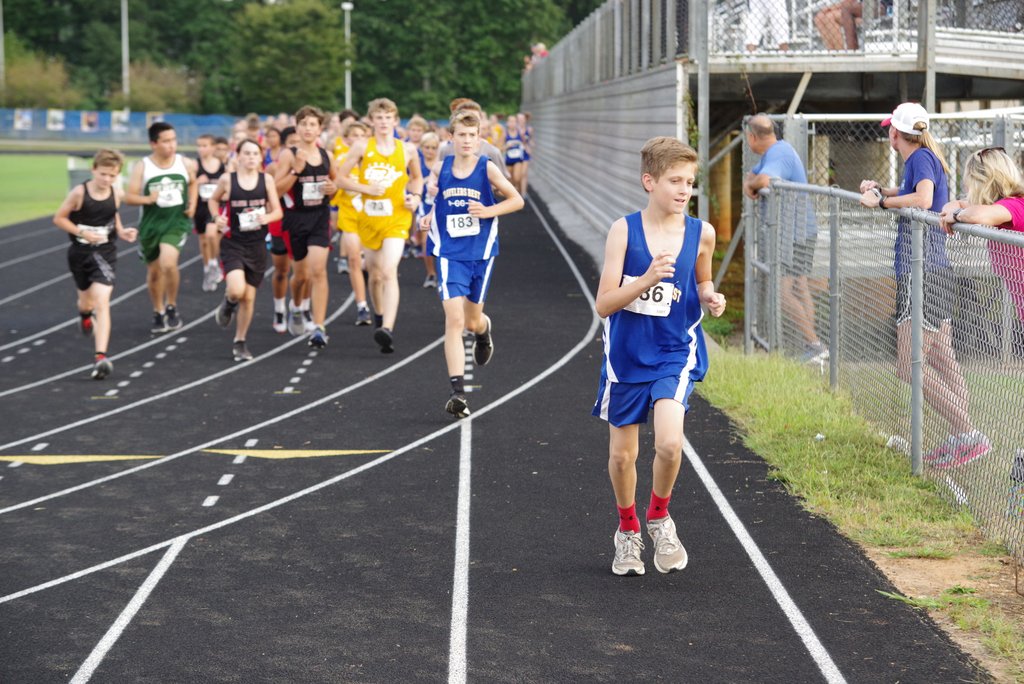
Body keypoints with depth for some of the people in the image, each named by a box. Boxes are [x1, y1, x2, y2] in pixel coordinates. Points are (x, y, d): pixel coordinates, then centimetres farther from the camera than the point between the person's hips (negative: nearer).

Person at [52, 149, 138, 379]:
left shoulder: (116, 193, -6)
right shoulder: (79, 193, -15)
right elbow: (59, 218, -7)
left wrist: (121, 231, -1)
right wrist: (83, 233, -18)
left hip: (104, 253, 0)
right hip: (80, 253, 0)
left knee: (101, 302, -17)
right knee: (86, 301, 19)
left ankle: (100, 356, -24)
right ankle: (85, 316, 61)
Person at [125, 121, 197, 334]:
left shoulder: (184, 163, -1)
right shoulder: (142, 167, -8)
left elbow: (192, 183, 20)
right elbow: (129, 197, -8)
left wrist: (192, 204, 5)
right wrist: (148, 199, -26)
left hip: (177, 222, -1)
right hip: (151, 224, 1)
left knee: (168, 262, -24)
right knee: (154, 271, 12)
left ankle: (172, 307, -3)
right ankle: (158, 313, 33)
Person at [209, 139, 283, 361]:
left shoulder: (266, 179, 0)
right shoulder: (227, 180, -4)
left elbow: (278, 211, 3)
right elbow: (213, 200, 14)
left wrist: (267, 217, -18)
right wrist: (217, 217, -5)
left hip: (257, 245, 2)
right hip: (233, 243, -2)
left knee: (249, 297, 7)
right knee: (237, 290, -22)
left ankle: (239, 343, 24)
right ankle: (228, 303, 16)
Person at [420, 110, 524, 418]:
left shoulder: (487, 168, -7)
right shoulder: (441, 168, 1)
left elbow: (517, 200, 0)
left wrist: (489, 211, -16)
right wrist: (428, 218, 0)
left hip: (481, 254, 0)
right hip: (450, 254, 0)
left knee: (472, 321, 14)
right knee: (453, 320, -14)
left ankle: (484, 328, 55)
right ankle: (457, 392, -16)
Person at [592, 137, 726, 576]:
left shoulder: (701, 233, -3)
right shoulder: (624, 230, -10)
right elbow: (604, 304, -12)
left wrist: (710, 298, -5)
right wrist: (646, 280, -27)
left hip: (675, 354, 0)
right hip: (627, 355, 0)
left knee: (669, 443, -21)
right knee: (622, 455, 10)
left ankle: (659, 516, 8)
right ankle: (628, 531, 36)